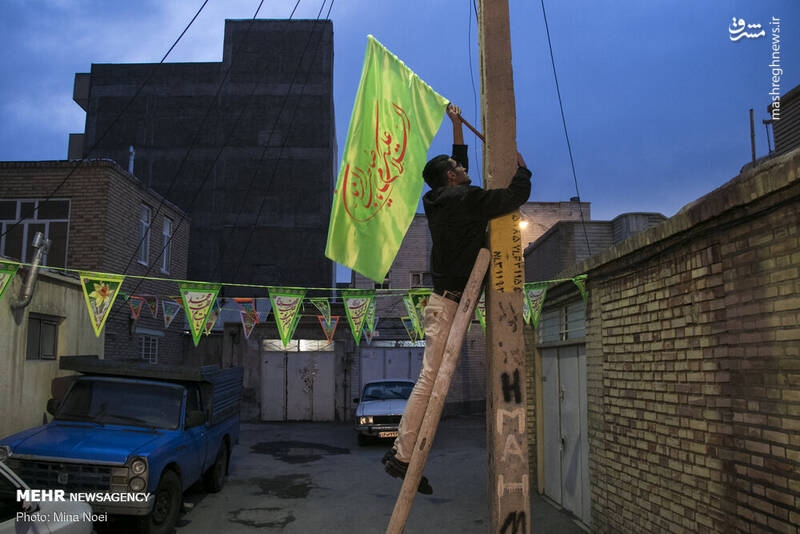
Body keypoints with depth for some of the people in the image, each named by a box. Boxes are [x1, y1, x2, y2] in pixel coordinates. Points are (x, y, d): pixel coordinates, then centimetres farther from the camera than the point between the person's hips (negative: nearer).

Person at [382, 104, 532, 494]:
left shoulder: (444, 199, 17)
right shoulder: (465, 200, -10)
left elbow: (459, 162, 37)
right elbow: (518, 195, -12)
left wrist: (457, 127, 41)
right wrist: (521, 167, 9)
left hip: (447, 302, 10)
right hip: (449, 303, -10)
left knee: (433, 380, 12)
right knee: (431, 379, -10)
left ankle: (401, 452, 17)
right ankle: (402, 456, -6)